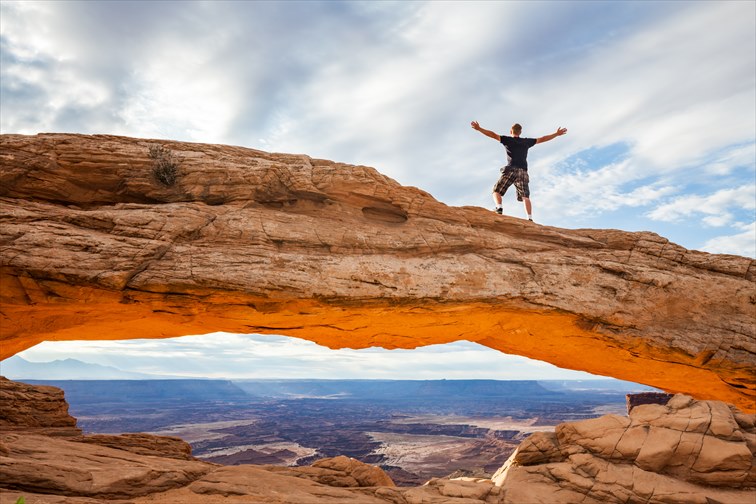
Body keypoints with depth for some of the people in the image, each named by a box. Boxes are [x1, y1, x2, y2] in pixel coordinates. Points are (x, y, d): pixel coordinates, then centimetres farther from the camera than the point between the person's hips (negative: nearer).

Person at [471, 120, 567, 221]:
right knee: (525, 196, 1)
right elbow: (542, 139, 27)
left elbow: (493, 135, 4)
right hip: (523, 172, 3)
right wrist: (556, 134, 38)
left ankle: (499, 207, -25)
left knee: (496, 191, 2)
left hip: (511, 170, -3)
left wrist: (479, 128, 4)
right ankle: (530, 218, -15)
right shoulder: (526, 142, 19)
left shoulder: (508, 140, 10)